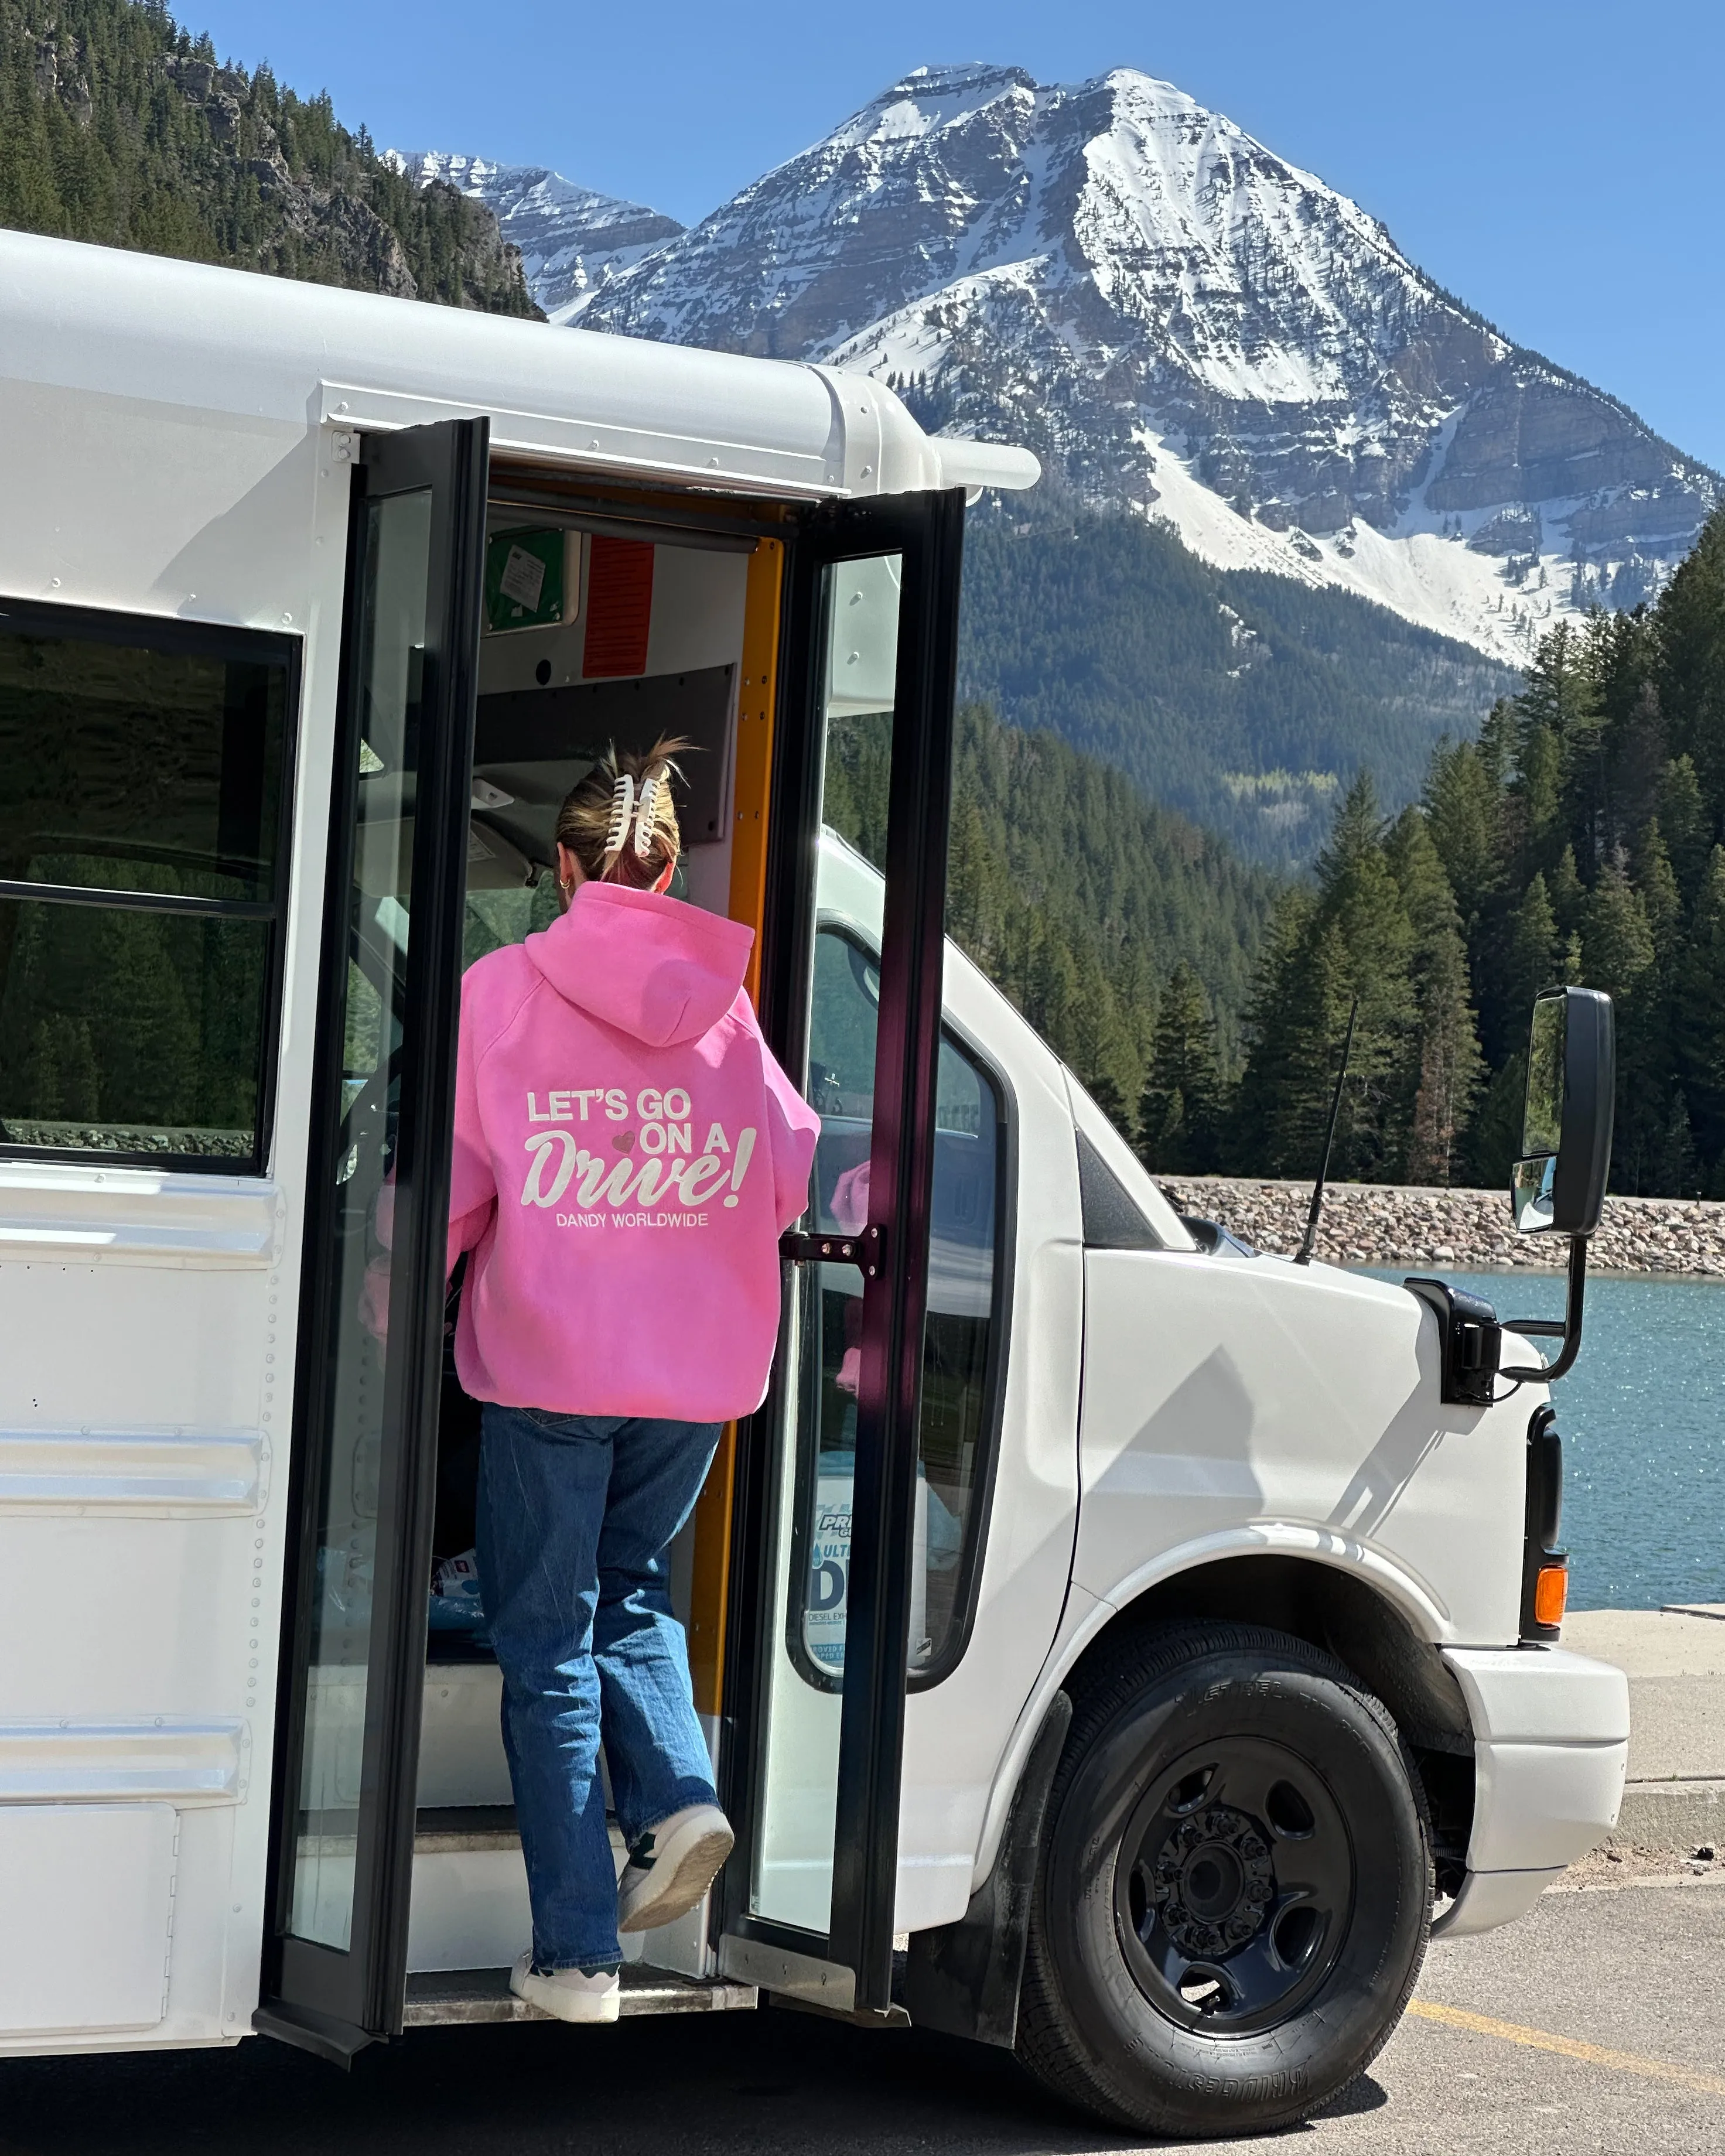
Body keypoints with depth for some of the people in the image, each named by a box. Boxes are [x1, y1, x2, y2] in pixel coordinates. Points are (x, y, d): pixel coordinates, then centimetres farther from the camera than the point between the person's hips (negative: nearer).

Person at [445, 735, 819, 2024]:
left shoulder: (504, 989, -5)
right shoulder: (723, 1006, 3)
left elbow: (448, 1183, -3)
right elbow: (795, 1178, 6)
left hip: (547, 1360, -3)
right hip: (699, 1364, 3)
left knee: (549, 1643, 5)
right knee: (630, 1586, 25)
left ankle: (578, 1954, 4)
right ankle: (678, 1798, 1)